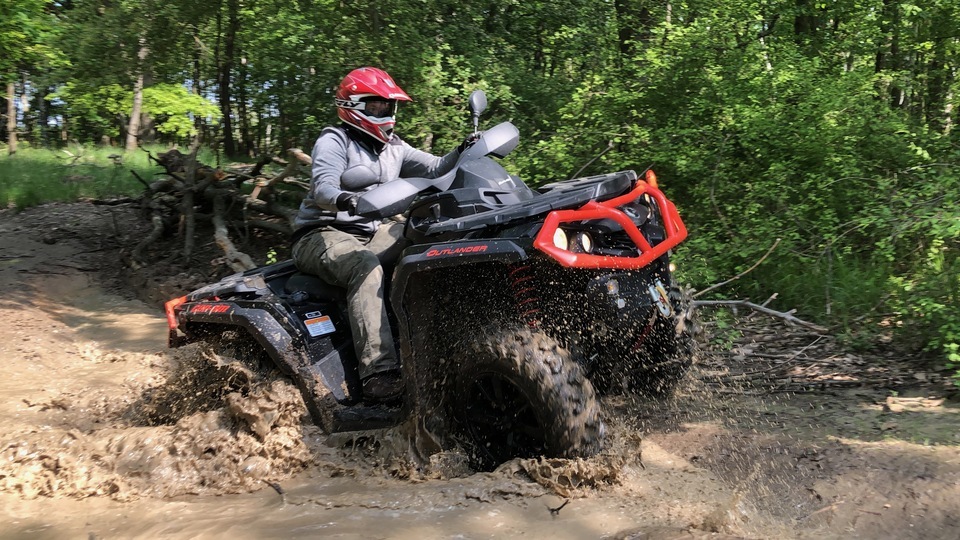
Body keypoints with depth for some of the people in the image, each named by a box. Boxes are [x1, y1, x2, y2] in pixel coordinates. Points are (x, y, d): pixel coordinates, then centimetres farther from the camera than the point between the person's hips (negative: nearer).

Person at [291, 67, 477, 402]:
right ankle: (378, 374, -50)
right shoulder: (334, 140, -3)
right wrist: (343, 199, -43)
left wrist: (462, 153, -10)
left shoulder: (393, 148, 18)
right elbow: (322, 187, -20)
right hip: (324, 234, -7)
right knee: (366, 267, -39)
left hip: (372, 232, 7)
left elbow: (435, 169, 9)